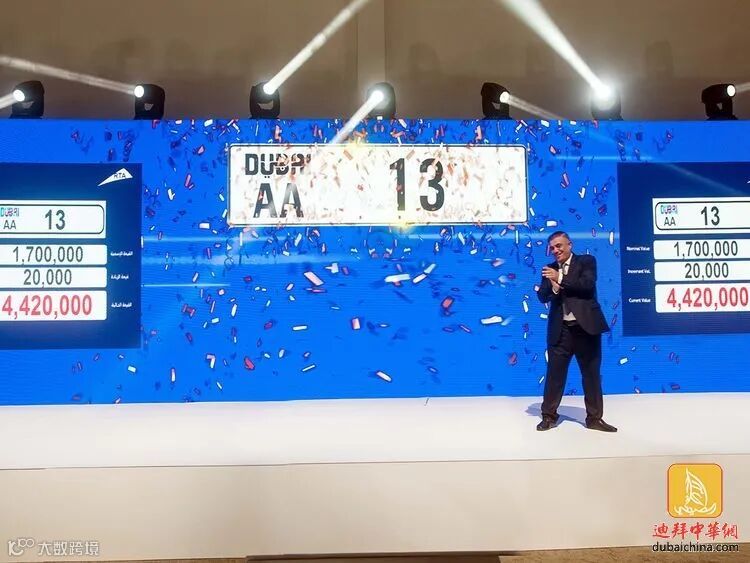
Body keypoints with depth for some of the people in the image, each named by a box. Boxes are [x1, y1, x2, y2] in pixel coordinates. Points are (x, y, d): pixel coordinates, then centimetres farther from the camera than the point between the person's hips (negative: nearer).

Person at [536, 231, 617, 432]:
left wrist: (560, 279, -19)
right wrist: (553, 287, -18)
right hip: (560, 329, 2)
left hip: (586, 326, -2)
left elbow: (588, 285, -15)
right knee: (554, 372, 4)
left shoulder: (586, 261, 2)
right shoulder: (549, 270, 11)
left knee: (591, 373, 7)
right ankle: (549, 416, 14)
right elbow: (542, 297, 3)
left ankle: (594, 418, 18)